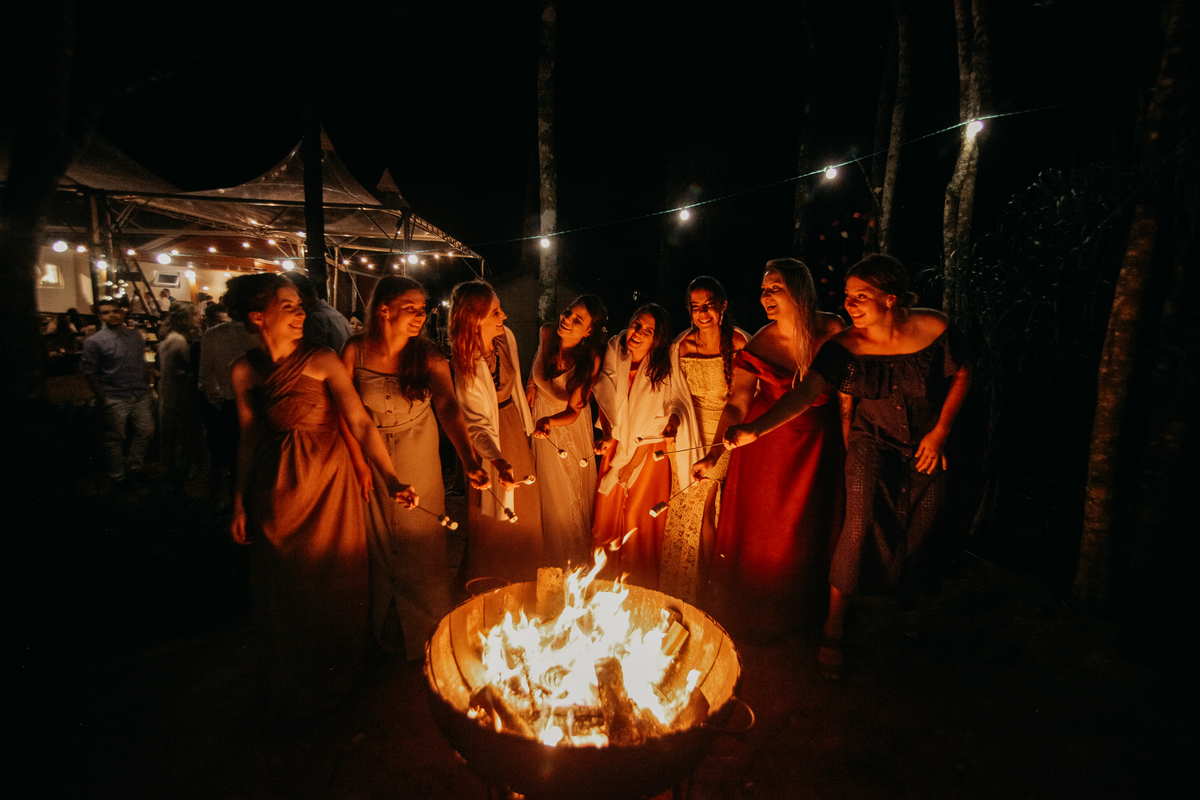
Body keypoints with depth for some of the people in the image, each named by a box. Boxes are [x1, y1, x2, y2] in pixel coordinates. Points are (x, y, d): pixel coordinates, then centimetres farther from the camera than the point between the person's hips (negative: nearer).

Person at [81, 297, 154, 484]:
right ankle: (118, 475, 20)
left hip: (141, 396, 4)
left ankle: (134, 466, 29)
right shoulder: (94, 342, -5)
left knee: (146, 431, 10)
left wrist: (146, 387, 9)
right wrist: (103, 399, -9)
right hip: (115, 400, -4)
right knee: (115, 438, 6)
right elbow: (90, 373, -5)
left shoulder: (136, 336, 8)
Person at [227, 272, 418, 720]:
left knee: (331, 585, 9)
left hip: (327, 484, -3)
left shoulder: (321, 361, -12)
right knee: (283, 590, 16)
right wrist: (240, 502, 7)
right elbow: (249, 437, 6)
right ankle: (288, 686, 42)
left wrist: (390, 477, -29)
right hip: (276, 490, 3)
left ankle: (331, 680, 36)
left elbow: (359, 422, -18)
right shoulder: (244, 372, -1)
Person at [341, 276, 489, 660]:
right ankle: (386, 626, 41)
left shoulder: (429, 357, -16)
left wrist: (469, 461, -42)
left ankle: (426, 631, 33)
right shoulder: (356, 351, -13)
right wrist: (360, 463, -4)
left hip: (419, 461, -1)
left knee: (420, 545, 8)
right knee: (379, 545, 16)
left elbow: (449, 408, -28)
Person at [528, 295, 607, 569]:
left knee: (571, 494, 13)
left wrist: (548, 422, -46)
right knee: (548, 490, 21)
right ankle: (551, 556, 44)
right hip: (541, 418, 4)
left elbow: (573, 412, -28)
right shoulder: (547, 333, -19)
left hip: (569, 424, -4)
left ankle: (573, 563, 38)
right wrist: (531, 384, 2)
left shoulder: (590, 360, -31)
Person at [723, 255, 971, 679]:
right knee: (861, 521, -16)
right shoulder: (845, 347, -18)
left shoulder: (935, 329, -16)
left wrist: (941, 431, -7)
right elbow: (806, 392, -25)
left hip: (928, 446, 2)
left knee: (919, 531, 8)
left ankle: (908, 605, 42)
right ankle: (833, 630, -1)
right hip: (873, 442, -1)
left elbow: (961, 376, 0)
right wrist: (754, 429, -37)